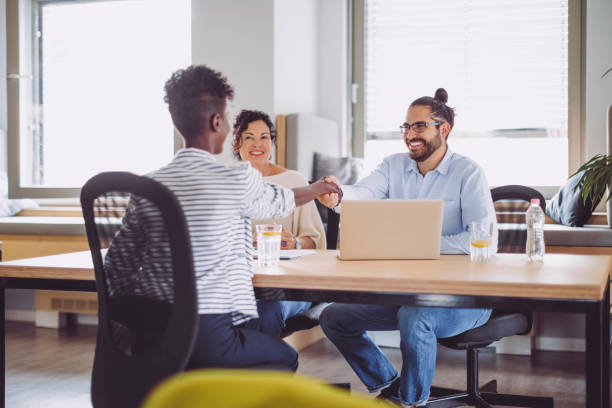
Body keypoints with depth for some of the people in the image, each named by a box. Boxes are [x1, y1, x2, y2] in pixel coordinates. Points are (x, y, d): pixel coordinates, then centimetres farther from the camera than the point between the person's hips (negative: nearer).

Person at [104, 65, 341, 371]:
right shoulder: (239, 179, -10)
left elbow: (115, 265, 4)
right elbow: (279, 202, 13)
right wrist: (316, 189, 35)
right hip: (210, 339, -5)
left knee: (260, 326, 32)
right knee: (287, 357, 25)